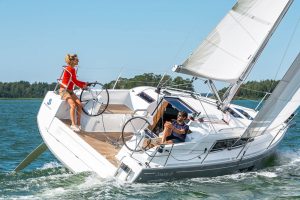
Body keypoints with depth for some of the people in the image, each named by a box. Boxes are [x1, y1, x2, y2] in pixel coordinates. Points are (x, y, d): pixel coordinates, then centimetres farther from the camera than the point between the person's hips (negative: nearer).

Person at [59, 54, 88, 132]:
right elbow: (75, 81, -15)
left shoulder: (73, 69, 13)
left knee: (79, 104, -8)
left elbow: (75, 81, 14)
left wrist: (84, 84, 4)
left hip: (70, 91, 9)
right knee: (73, 105, -27)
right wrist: (83, 85, -4)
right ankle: (73, 124, -27)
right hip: (64, 90, -9)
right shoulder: (69, 69, -16)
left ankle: (78, 124, -5)